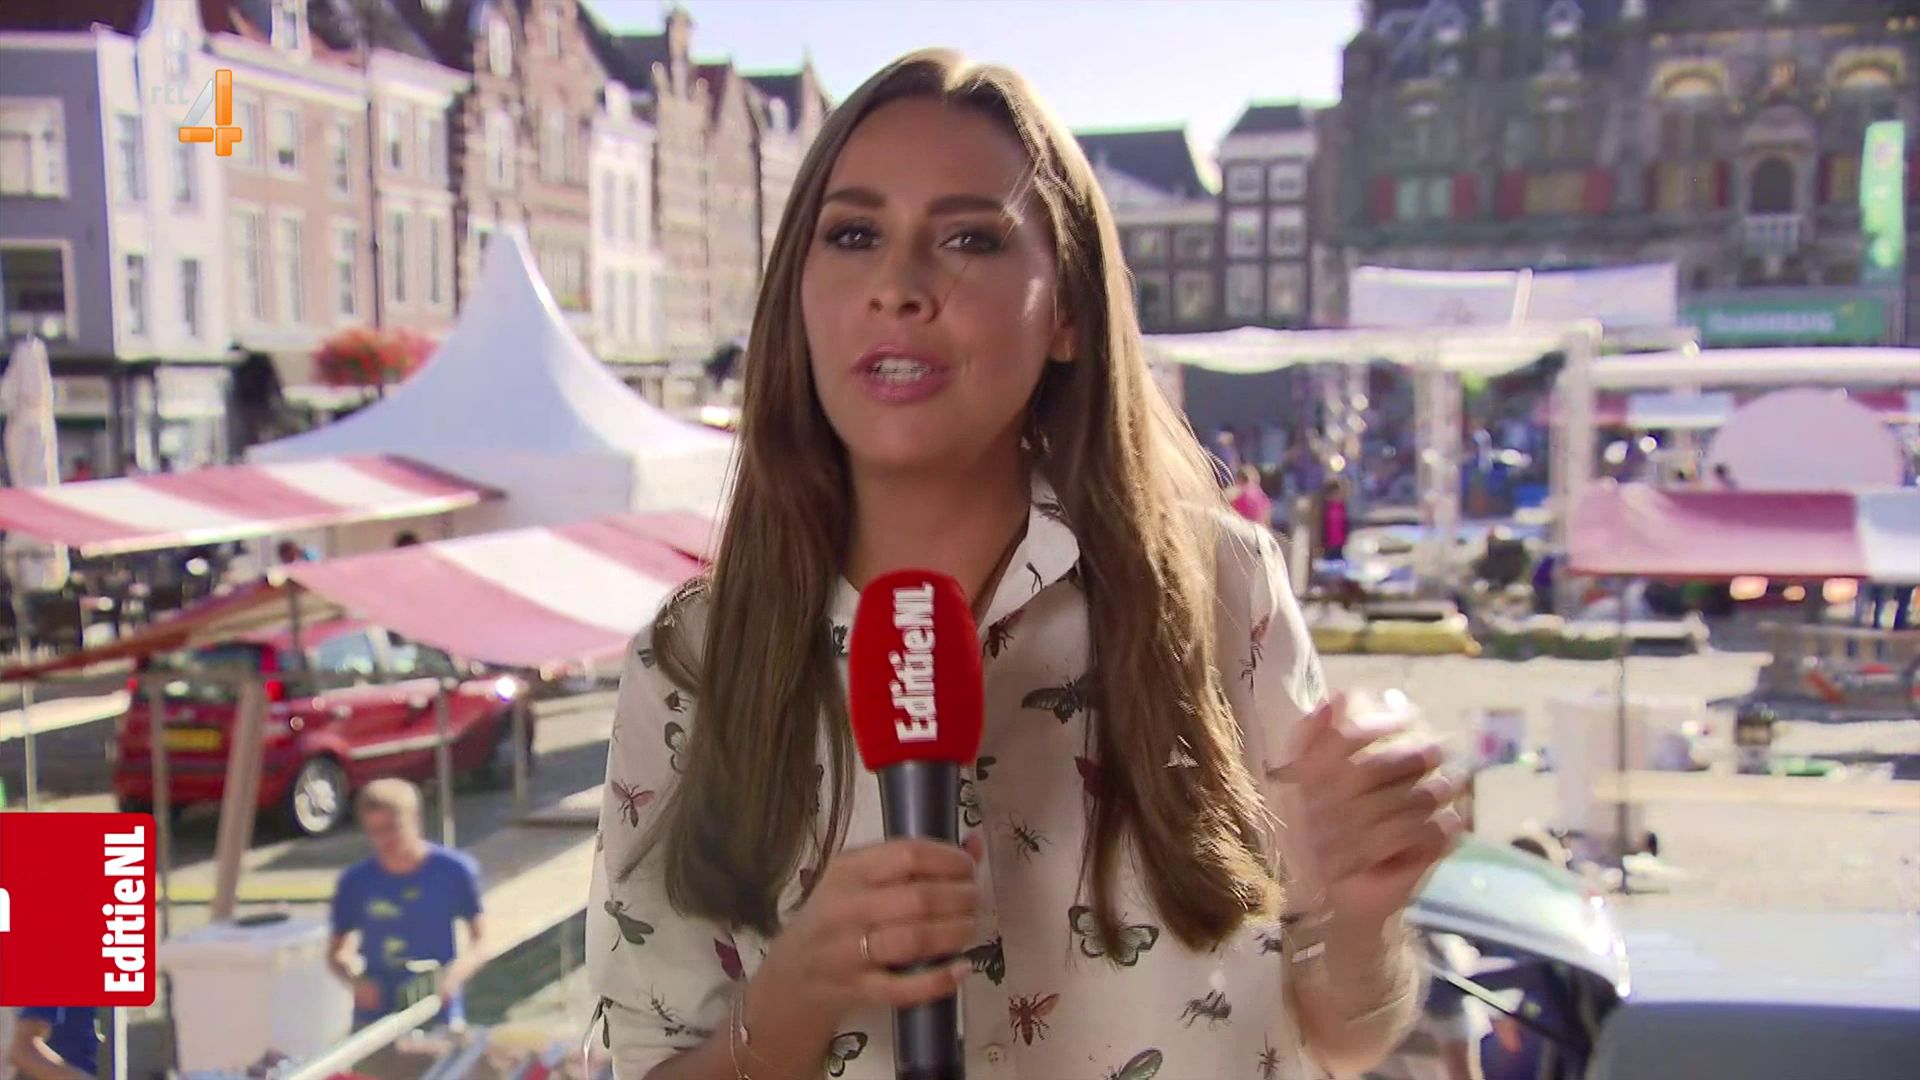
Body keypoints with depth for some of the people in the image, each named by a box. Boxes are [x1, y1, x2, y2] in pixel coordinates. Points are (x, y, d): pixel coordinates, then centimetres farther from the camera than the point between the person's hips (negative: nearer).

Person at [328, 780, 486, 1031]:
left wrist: (454, 975, -17)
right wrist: (355, 981, -13)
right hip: (374, 1020, 1)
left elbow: (479, 939, 2)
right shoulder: (355, 882, -2)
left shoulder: (455, 871, -6)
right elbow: (336, 953, 8)